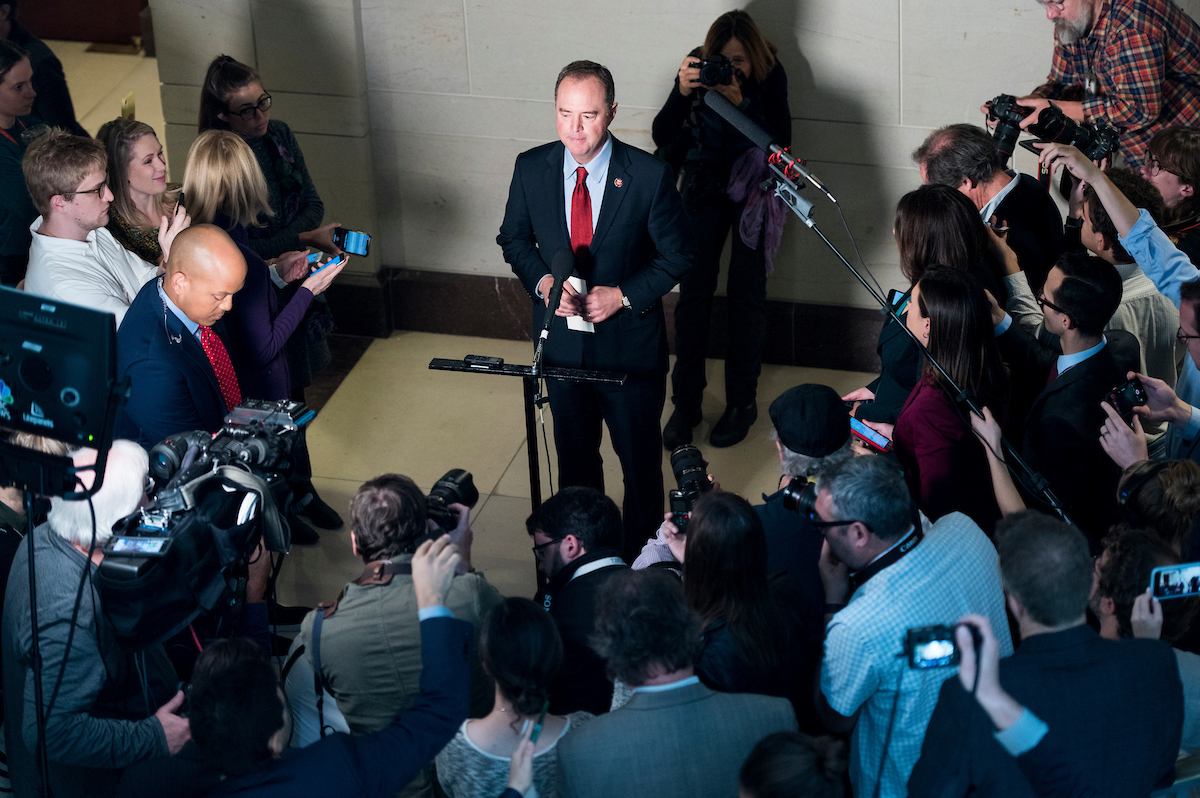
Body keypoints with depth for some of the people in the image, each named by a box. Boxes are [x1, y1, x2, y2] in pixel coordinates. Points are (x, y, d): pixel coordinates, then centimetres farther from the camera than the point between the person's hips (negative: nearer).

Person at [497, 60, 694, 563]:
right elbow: (514, 238, 6)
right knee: (574, 456, 21)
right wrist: (543, 281, -13)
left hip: (630, 344, -2)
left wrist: (622, 295, -20)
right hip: (561, 339, 3)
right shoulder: (531, 168, -9)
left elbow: (677, 256, -8)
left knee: (640, 460, 14)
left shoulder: (649, 176, -18)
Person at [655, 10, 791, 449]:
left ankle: (741, 402, 14)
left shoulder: (770, 76, -16)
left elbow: (780, 141, -23)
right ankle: (685, 403, 8)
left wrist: (740, 103, -35)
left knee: (746, 294, 0)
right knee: (693, 290, -1)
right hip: (704, 186, 1)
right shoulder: (698, 69, -14)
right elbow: (662, 137, -16)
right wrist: (682, 92, -34)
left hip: (754, 189, -1)